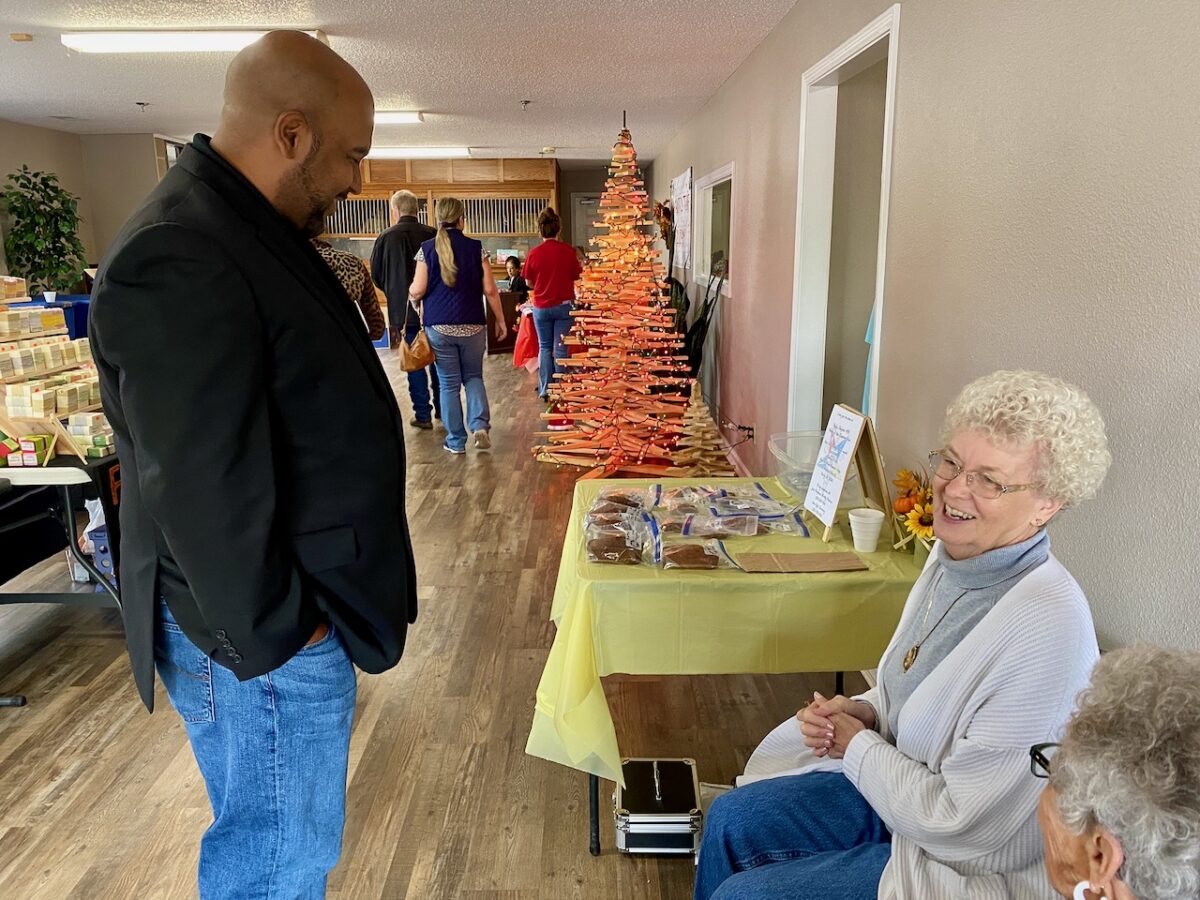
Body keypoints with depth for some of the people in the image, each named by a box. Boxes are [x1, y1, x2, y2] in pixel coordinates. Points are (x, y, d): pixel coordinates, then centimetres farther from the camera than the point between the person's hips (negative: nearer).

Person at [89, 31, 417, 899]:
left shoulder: (249, 229, 10)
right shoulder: (178, 264, -24)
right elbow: (202, 489, -25)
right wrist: (272, 636, -14)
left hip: (302, 611, 10)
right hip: (260, 640, -10)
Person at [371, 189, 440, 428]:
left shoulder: (386, 237, -7)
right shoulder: (432, 235, -4)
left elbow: (375, 275, 1)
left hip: (404, 310, -2)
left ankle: (423, 414, 6)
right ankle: (441, 410, 21)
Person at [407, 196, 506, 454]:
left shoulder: (427, 249, -2)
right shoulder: (476, 248, 0)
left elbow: (418, 291, -4)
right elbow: (490, 289, -2)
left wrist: (408, 291, 18)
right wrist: (500, 320, 8)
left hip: (439, 326, -1)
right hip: (472, 325, 1)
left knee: (449, 383, 9)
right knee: (473, 376, 18)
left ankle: (456, 440, 14)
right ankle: (480, 425, -1)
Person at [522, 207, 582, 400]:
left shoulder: (534, 253, -6)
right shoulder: (568, 251, -7)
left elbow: (530, 283, 3)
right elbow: (576, 277, 2)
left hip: (541, 307, 1)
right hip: (564, 305, -1)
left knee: (544, 347, 11)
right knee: (561, 348, 3)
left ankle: (545, 390, 10)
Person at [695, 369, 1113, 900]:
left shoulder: (1045, 630, -34)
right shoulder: (956, 553, -6)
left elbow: (961, 825, -28)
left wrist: (856, 743, -15)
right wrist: (863, 712, -8)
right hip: (898, 788, 8)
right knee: (729, 821, 11)